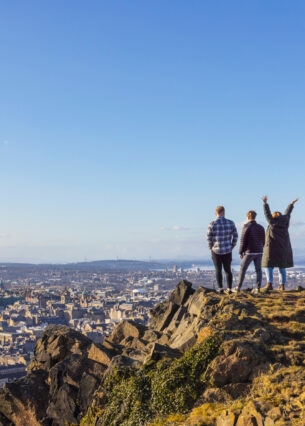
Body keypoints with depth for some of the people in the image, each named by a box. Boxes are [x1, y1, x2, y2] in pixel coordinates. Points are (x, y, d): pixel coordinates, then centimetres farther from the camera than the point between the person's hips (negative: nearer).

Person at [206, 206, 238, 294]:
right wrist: (231, 247, 11)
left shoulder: (212, 224, -13)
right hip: (227, 251, 2)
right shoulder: (230, 223, -5)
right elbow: (235, 236, 0)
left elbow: (209, 238, -9)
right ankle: (229, 289, 10)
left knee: (218, 270, 9)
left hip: (216, 251, -2)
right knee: (228, 270, 12)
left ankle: (220, 288, 8)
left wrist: (211, 248, 7)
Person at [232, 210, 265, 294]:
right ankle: (257, 288, 3)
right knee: (258, 270, 8)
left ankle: (238, 288, 4)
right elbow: (263, 241, 9)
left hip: (249, 252, -4)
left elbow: (243, 241, -11)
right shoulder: (261, 227, 5)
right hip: (259, 252, 4)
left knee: (243, 269, 4)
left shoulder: (246, 227, -11)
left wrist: (240, 252, -3)